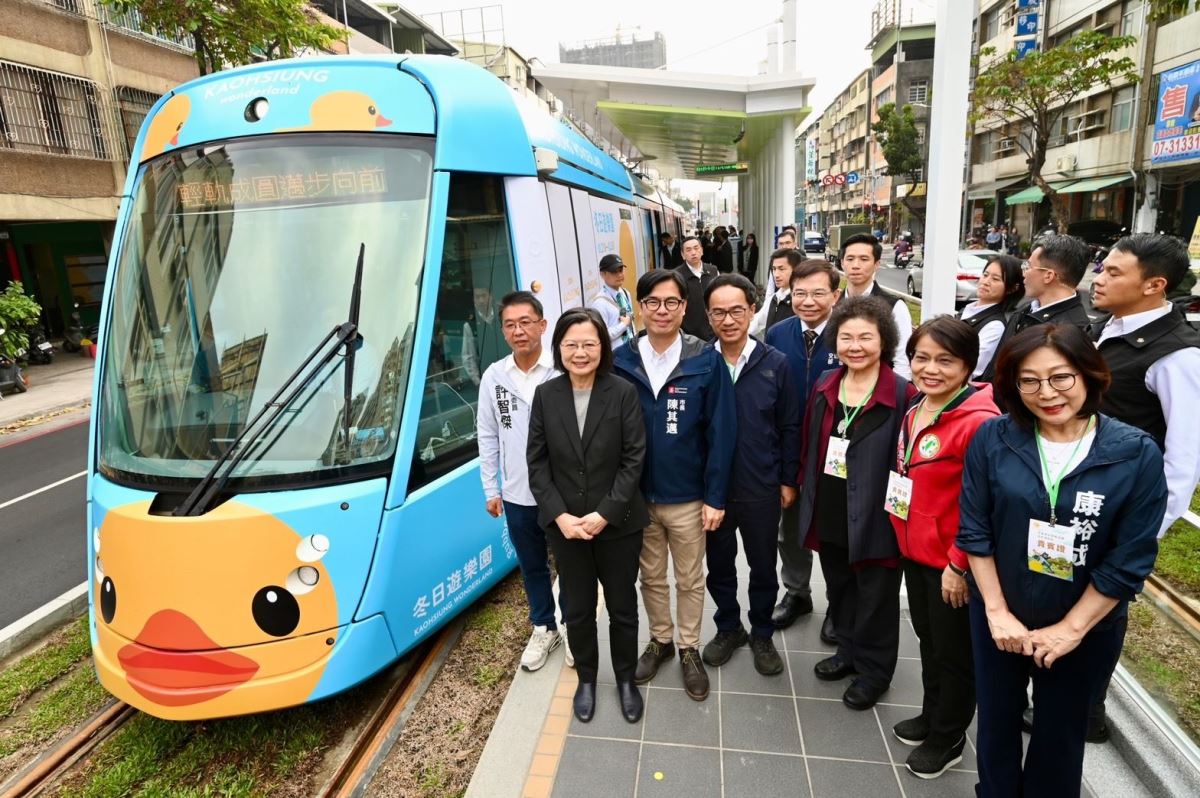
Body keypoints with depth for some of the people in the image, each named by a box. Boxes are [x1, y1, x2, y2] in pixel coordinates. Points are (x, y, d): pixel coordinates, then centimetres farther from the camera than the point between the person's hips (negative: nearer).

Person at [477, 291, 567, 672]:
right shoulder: (493, 376, -2)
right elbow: (487, 437, 5)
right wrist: (491, 489, 7)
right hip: (518, 495, 3)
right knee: (532, 566, 19)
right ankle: (544, 629, 41)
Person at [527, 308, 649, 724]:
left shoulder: (623, 393, -10)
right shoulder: (545, 395, -4)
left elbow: (634, 458, -10)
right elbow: (537, 462, -2)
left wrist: (605, 513, -16)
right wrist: (559, 515, -12)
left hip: (618, 524, -1)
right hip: (564, 526, 2)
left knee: (622, 608, 16)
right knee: (578, 609, 17)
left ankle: (626, 680, 40)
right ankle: (586, 679, 42)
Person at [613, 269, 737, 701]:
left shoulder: (706, 361, -10)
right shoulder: (620, 361, -5)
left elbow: (721, 432, -8)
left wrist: (715, 496, -10)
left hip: (687, 498, -1)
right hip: (636, 496, 2)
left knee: (690, 580, 16)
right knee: (651, 576, 19)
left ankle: (690, 649, 37)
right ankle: (660, 639, 42)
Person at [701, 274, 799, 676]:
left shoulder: (775, 363, -8)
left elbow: (789, 427, -1)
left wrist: (788, 480, -1)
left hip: (762, 488, 0)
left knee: (763, 568, 17)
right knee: (719, 567, 17)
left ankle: (762, 634, 39)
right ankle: (728, 628, 41)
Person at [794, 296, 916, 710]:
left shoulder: (903, 395, -17)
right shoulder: (824, 388, 2)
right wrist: (807, 495, 10)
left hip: (874, 517, -6)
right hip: (829, 516, 6)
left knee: (875, 598, 13)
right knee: (838, 589, 23)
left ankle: (873, 671, 35)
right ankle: (849, 650, 45)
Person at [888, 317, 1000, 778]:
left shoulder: (979, 421, -23)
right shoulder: (915, 412, 3)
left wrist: (959, 565, -17)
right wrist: (904, 539, 14)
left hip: (951, 563, -7)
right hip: (914, 550, 8)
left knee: (954, 652, 14)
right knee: (928, 639, 25)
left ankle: (947, 740, 35)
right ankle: (931, 716, 46)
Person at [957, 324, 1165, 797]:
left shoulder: (1137, 455, -15)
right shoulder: (992, 439, -12)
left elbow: (1129, 561, -12)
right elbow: (974, 532, -8)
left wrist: (1070, 629, -12)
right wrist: (996, 612, -11)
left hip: (1087, 627, -1)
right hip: (1000, 619, 1)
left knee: (1060, 734, 21)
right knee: (996, 722, 21)